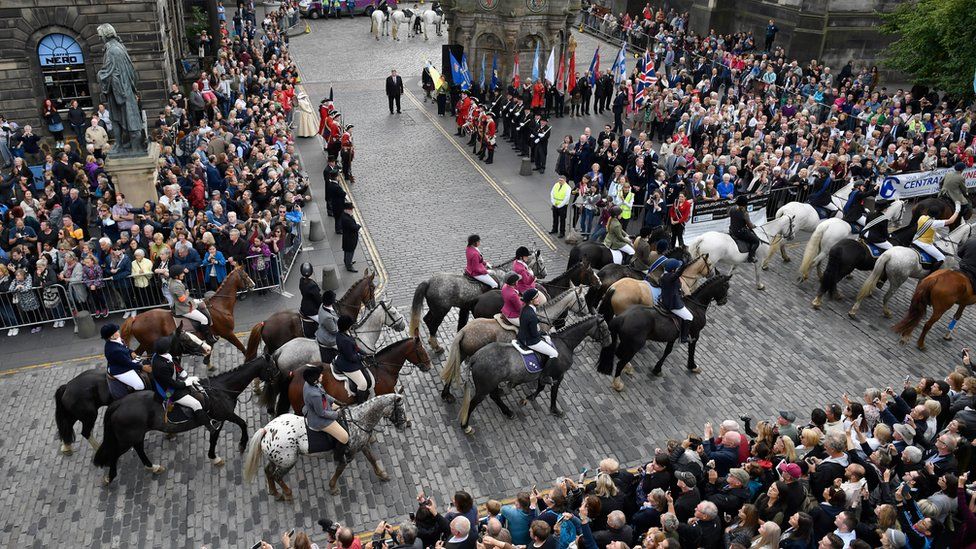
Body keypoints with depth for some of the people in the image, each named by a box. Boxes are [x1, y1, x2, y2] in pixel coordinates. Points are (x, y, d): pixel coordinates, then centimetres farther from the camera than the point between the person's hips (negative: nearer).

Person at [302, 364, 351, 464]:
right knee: (344, 438, -3)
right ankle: (339, 458, 26)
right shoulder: (314, 395, -41)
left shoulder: (309, 383, -14)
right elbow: (322, 413, -27)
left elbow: (323, 394, 7)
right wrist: (336, 414, -13)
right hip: (319, 420, -10)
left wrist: (334, 401, 3)